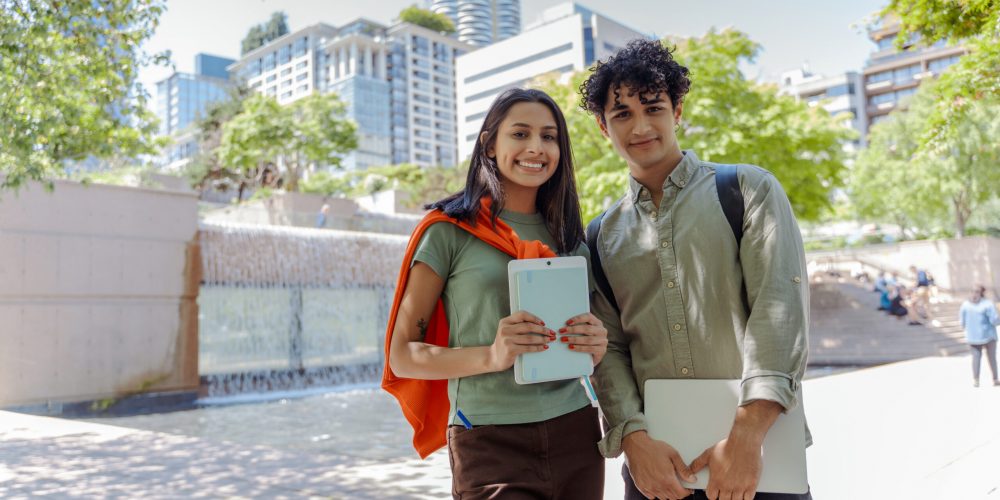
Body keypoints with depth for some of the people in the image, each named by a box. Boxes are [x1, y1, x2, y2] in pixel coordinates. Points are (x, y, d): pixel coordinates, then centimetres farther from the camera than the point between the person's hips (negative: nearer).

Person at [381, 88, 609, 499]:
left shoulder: (570, 237, 8)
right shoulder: (450, 230, -4)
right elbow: (402, 354, -6)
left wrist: (596, 348, -7)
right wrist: (491, 356, -22)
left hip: (575, 434, 5)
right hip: (490, 444, -4)